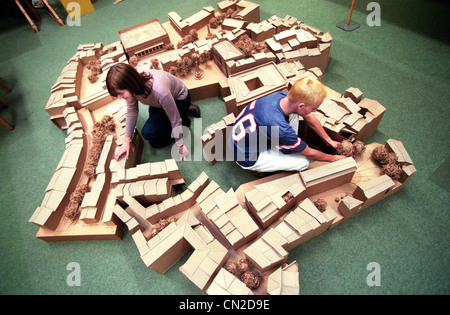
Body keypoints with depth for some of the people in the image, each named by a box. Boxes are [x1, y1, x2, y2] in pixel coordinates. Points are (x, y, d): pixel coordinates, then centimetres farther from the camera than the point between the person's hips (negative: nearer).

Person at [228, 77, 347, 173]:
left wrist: (329, 140, 15)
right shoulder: (281, 129, -36)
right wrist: (333, 158, 3)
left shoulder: (284, 95, -15)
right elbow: (309, 153, -15)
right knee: (304, 162, -7)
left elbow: (310, 118, 4)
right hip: (247, 158, -7)